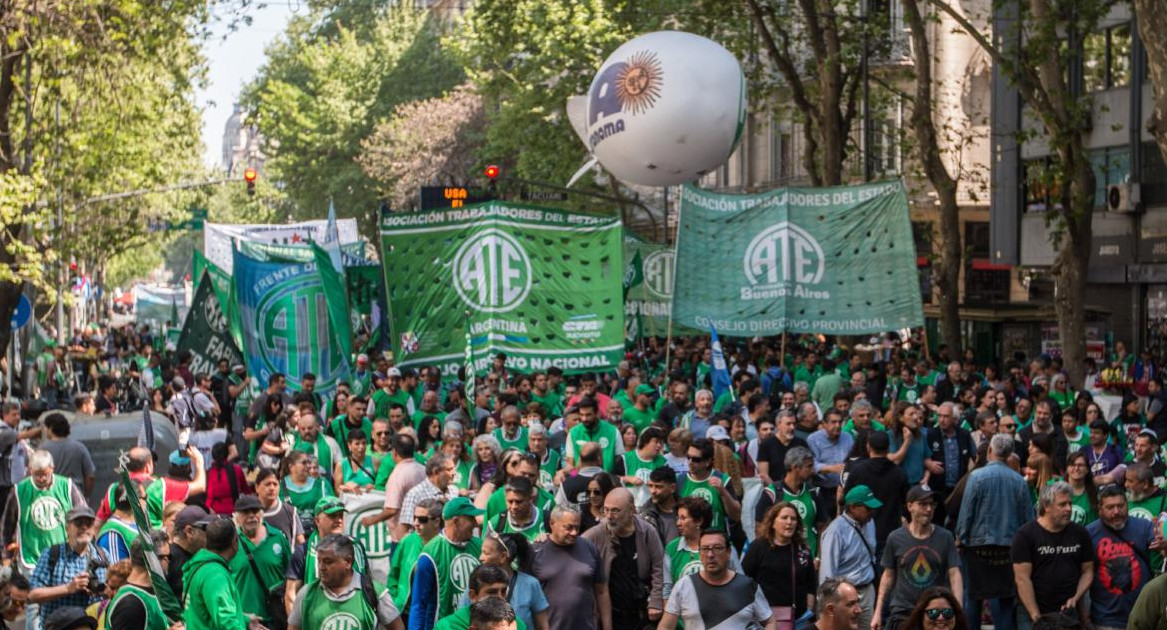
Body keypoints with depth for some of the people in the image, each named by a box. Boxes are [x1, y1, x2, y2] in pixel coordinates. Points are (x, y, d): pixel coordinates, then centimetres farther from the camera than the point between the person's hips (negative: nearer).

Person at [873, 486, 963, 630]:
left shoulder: (945, 537, 0)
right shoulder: (895, 538, 1)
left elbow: (955, 574, -3)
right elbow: (888, 576, 8)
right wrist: (878, 612, 4)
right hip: (902, 613, 0)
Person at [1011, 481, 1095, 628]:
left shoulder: (1080, 533, 6)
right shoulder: (1025, 535, -6)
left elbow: (1088, 571, 10)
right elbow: (1023, 579, -10)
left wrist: (1076, 598, -7)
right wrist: (1036, 616, -16)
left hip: (1070, 612, 3)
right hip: (1036, 612, -3)